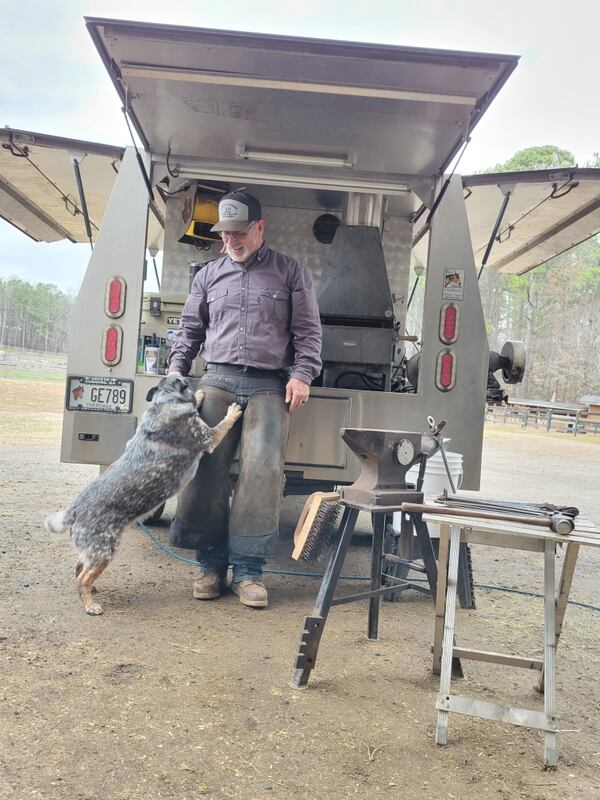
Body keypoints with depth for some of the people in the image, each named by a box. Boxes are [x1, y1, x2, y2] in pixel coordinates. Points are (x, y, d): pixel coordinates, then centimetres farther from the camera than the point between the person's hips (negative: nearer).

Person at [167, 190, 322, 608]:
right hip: (218, 380, 3)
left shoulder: (291, 272, 11)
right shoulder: (209, 275, 18)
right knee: (206, 467, -5)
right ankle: (211, 564, 5)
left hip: (270, 386, -2)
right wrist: (177, 369, 11)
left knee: (263, 469, -12)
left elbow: (308, 330, 7)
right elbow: (189, 329, 22)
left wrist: (302, 375, -4)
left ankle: (248, 569, -5)